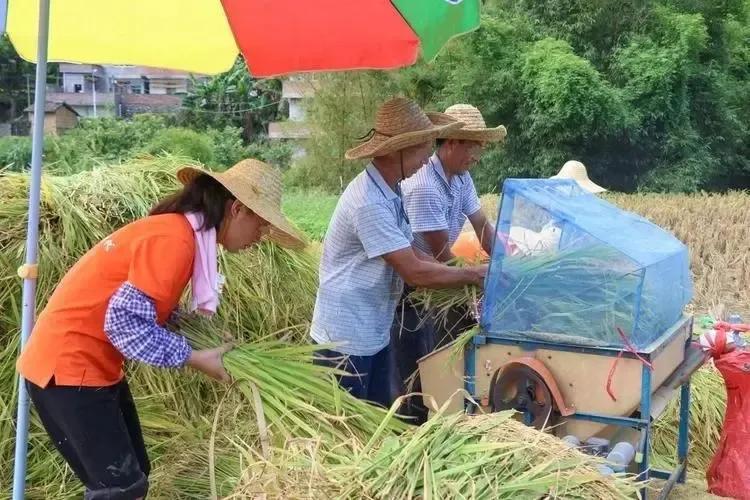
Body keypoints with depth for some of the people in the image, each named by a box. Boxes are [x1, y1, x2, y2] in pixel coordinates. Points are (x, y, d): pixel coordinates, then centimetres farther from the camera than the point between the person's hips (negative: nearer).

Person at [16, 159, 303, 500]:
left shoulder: (176, 230, 8)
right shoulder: (174, 239, -22)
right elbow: (126, 323, -24)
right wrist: (194, 358, -16)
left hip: (92, 365, 10)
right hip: (66, 367, -10)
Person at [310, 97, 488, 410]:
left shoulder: (388, 191, 5)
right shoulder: (369, 203, -27)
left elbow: (409, 252, 11)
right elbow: (414, 272, -25)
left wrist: (459, 272, -1)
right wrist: (472, 276, -13)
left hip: (374, 333, 9)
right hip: (346, 338, -9)